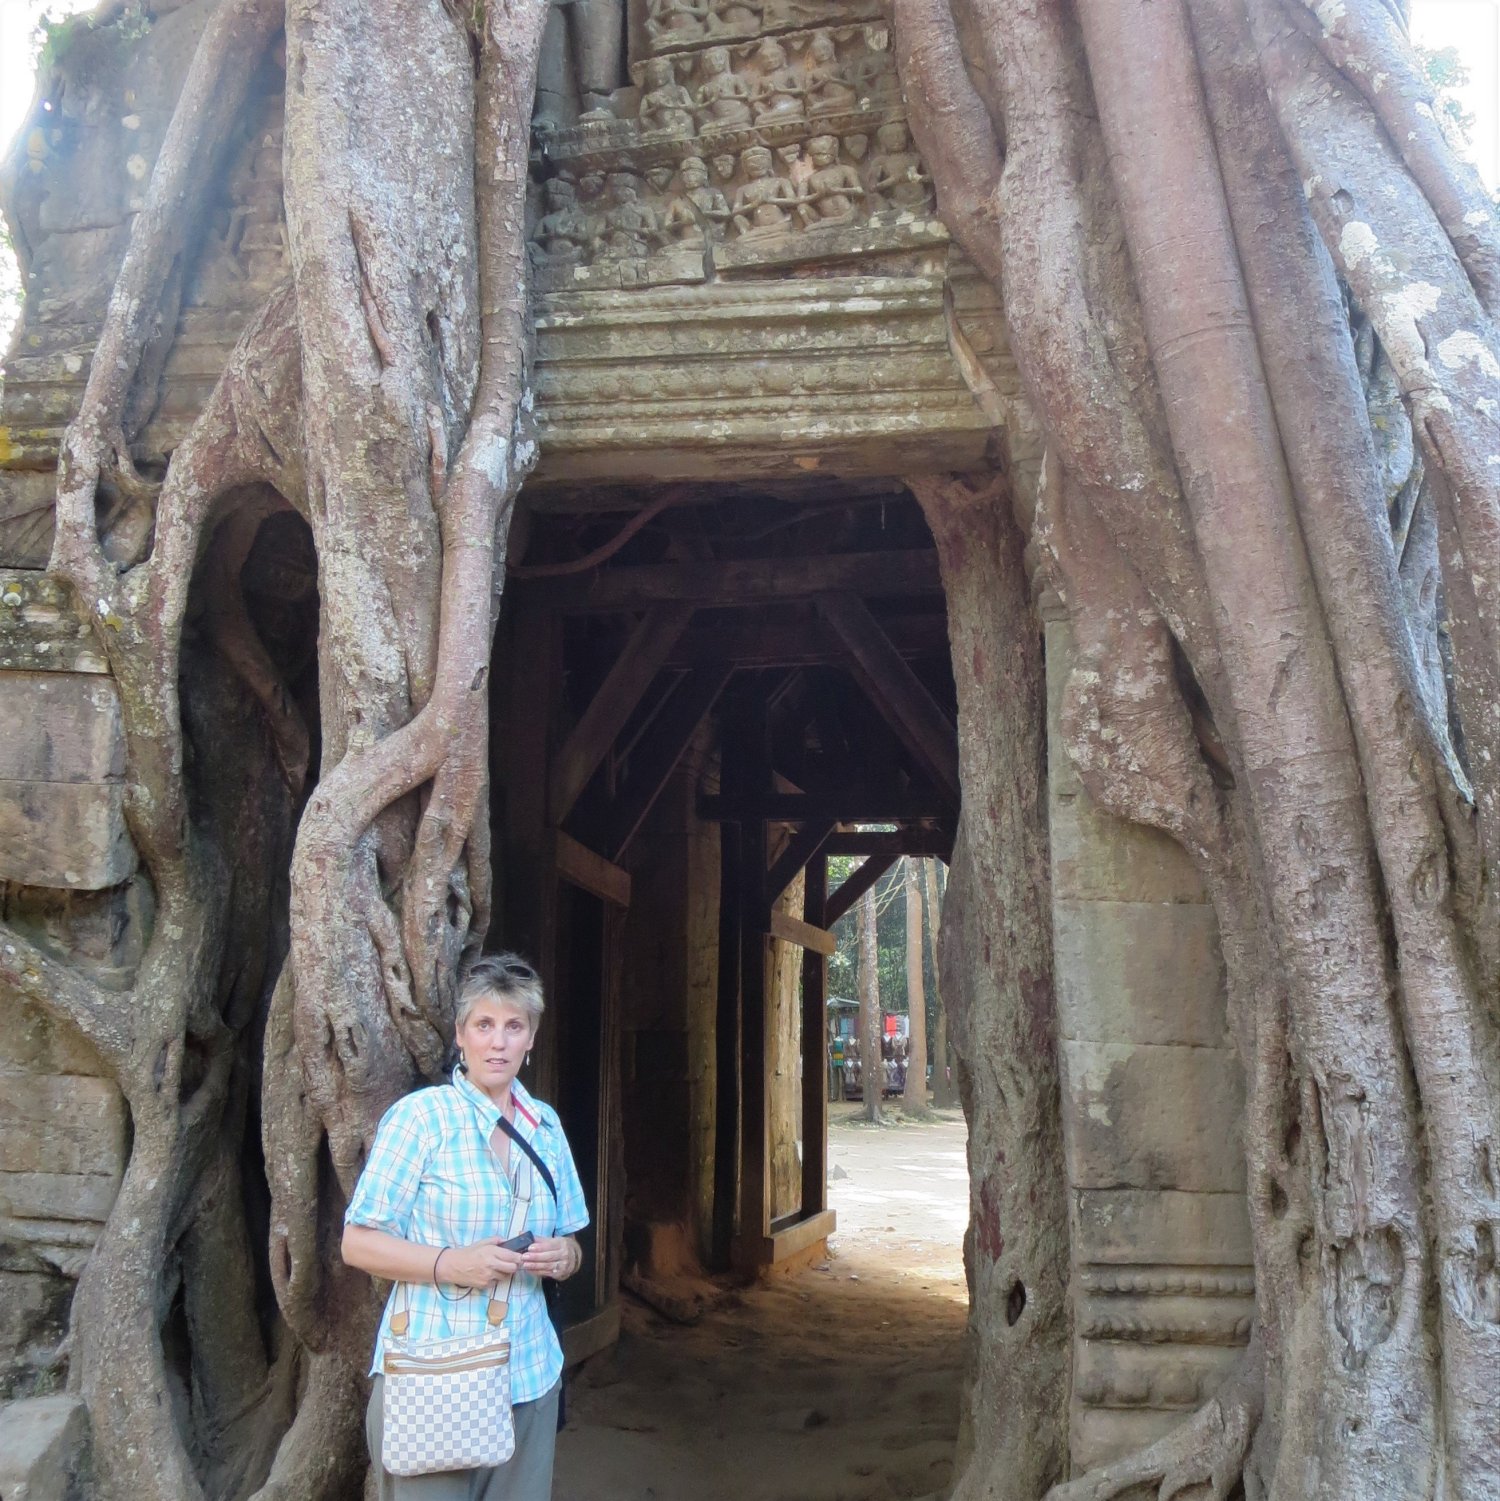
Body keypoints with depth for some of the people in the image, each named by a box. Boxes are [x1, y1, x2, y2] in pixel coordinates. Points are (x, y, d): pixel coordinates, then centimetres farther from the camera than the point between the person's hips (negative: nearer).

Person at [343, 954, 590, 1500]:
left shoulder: (546, 1125, 9)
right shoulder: (420, 1115, -8)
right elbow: (357, 1243, -8)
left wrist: (563, 1256, -5)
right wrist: (451, 1264, -21)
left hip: (528, 1378, 5)